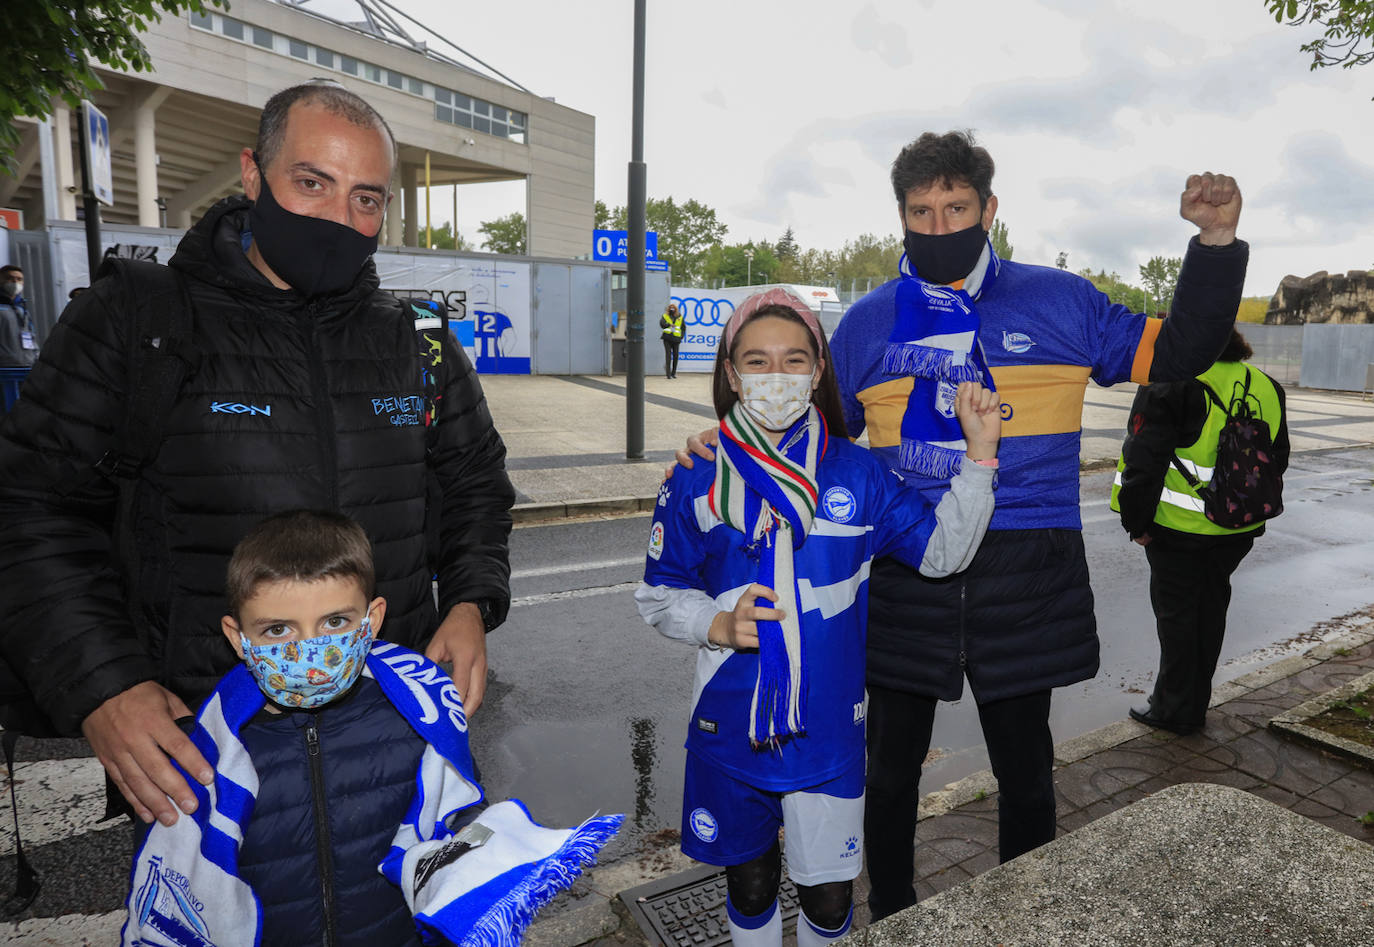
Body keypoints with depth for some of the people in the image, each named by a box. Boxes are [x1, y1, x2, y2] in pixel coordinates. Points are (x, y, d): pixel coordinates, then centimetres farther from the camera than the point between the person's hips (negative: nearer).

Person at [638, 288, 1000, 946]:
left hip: (829, 729, 0)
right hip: (730, 727, 0)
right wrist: (719, 625, -19)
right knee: (749, 885, 19)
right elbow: (658, 595, 0)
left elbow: (942, 549, -1)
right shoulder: (697, 482, -6)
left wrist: (978, 456, -12)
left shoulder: (854, 474, -4)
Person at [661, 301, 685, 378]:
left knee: (675, 356, 4)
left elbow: (684, 327, 19)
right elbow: (661, 324, -10)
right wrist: (669, 324, -27)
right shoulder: (665, 316, 8)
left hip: (676, 339, 2)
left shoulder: (680, 317, 13)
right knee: (668, 355, -8)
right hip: (667, 338, -2)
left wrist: (681, 336, 7)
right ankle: (668, 373, -9)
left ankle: (673, 373, 15)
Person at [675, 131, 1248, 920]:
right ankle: (891, 915, 39)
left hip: (1025, 581, 0)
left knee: (1024, 766, 17)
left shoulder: (1057, 302, 3)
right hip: (904, 580, 1)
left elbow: (1175, 354, 10)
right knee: (893, 764, 14)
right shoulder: (869, 322, 6)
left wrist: (1216, 243, -2)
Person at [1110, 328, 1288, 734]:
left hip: (1179, 527, -6)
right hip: (1239, 530, 7)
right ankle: (1195, 705, 30)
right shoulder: (1266, 388, 7)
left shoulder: (1167, 386, -16)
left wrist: (1137, 521, -9)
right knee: (1210, 609, 18)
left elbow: (1144, 461, -19)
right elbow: (1278, 460, 16)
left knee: (1176, 612, 6)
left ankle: (1175, 709, 16)